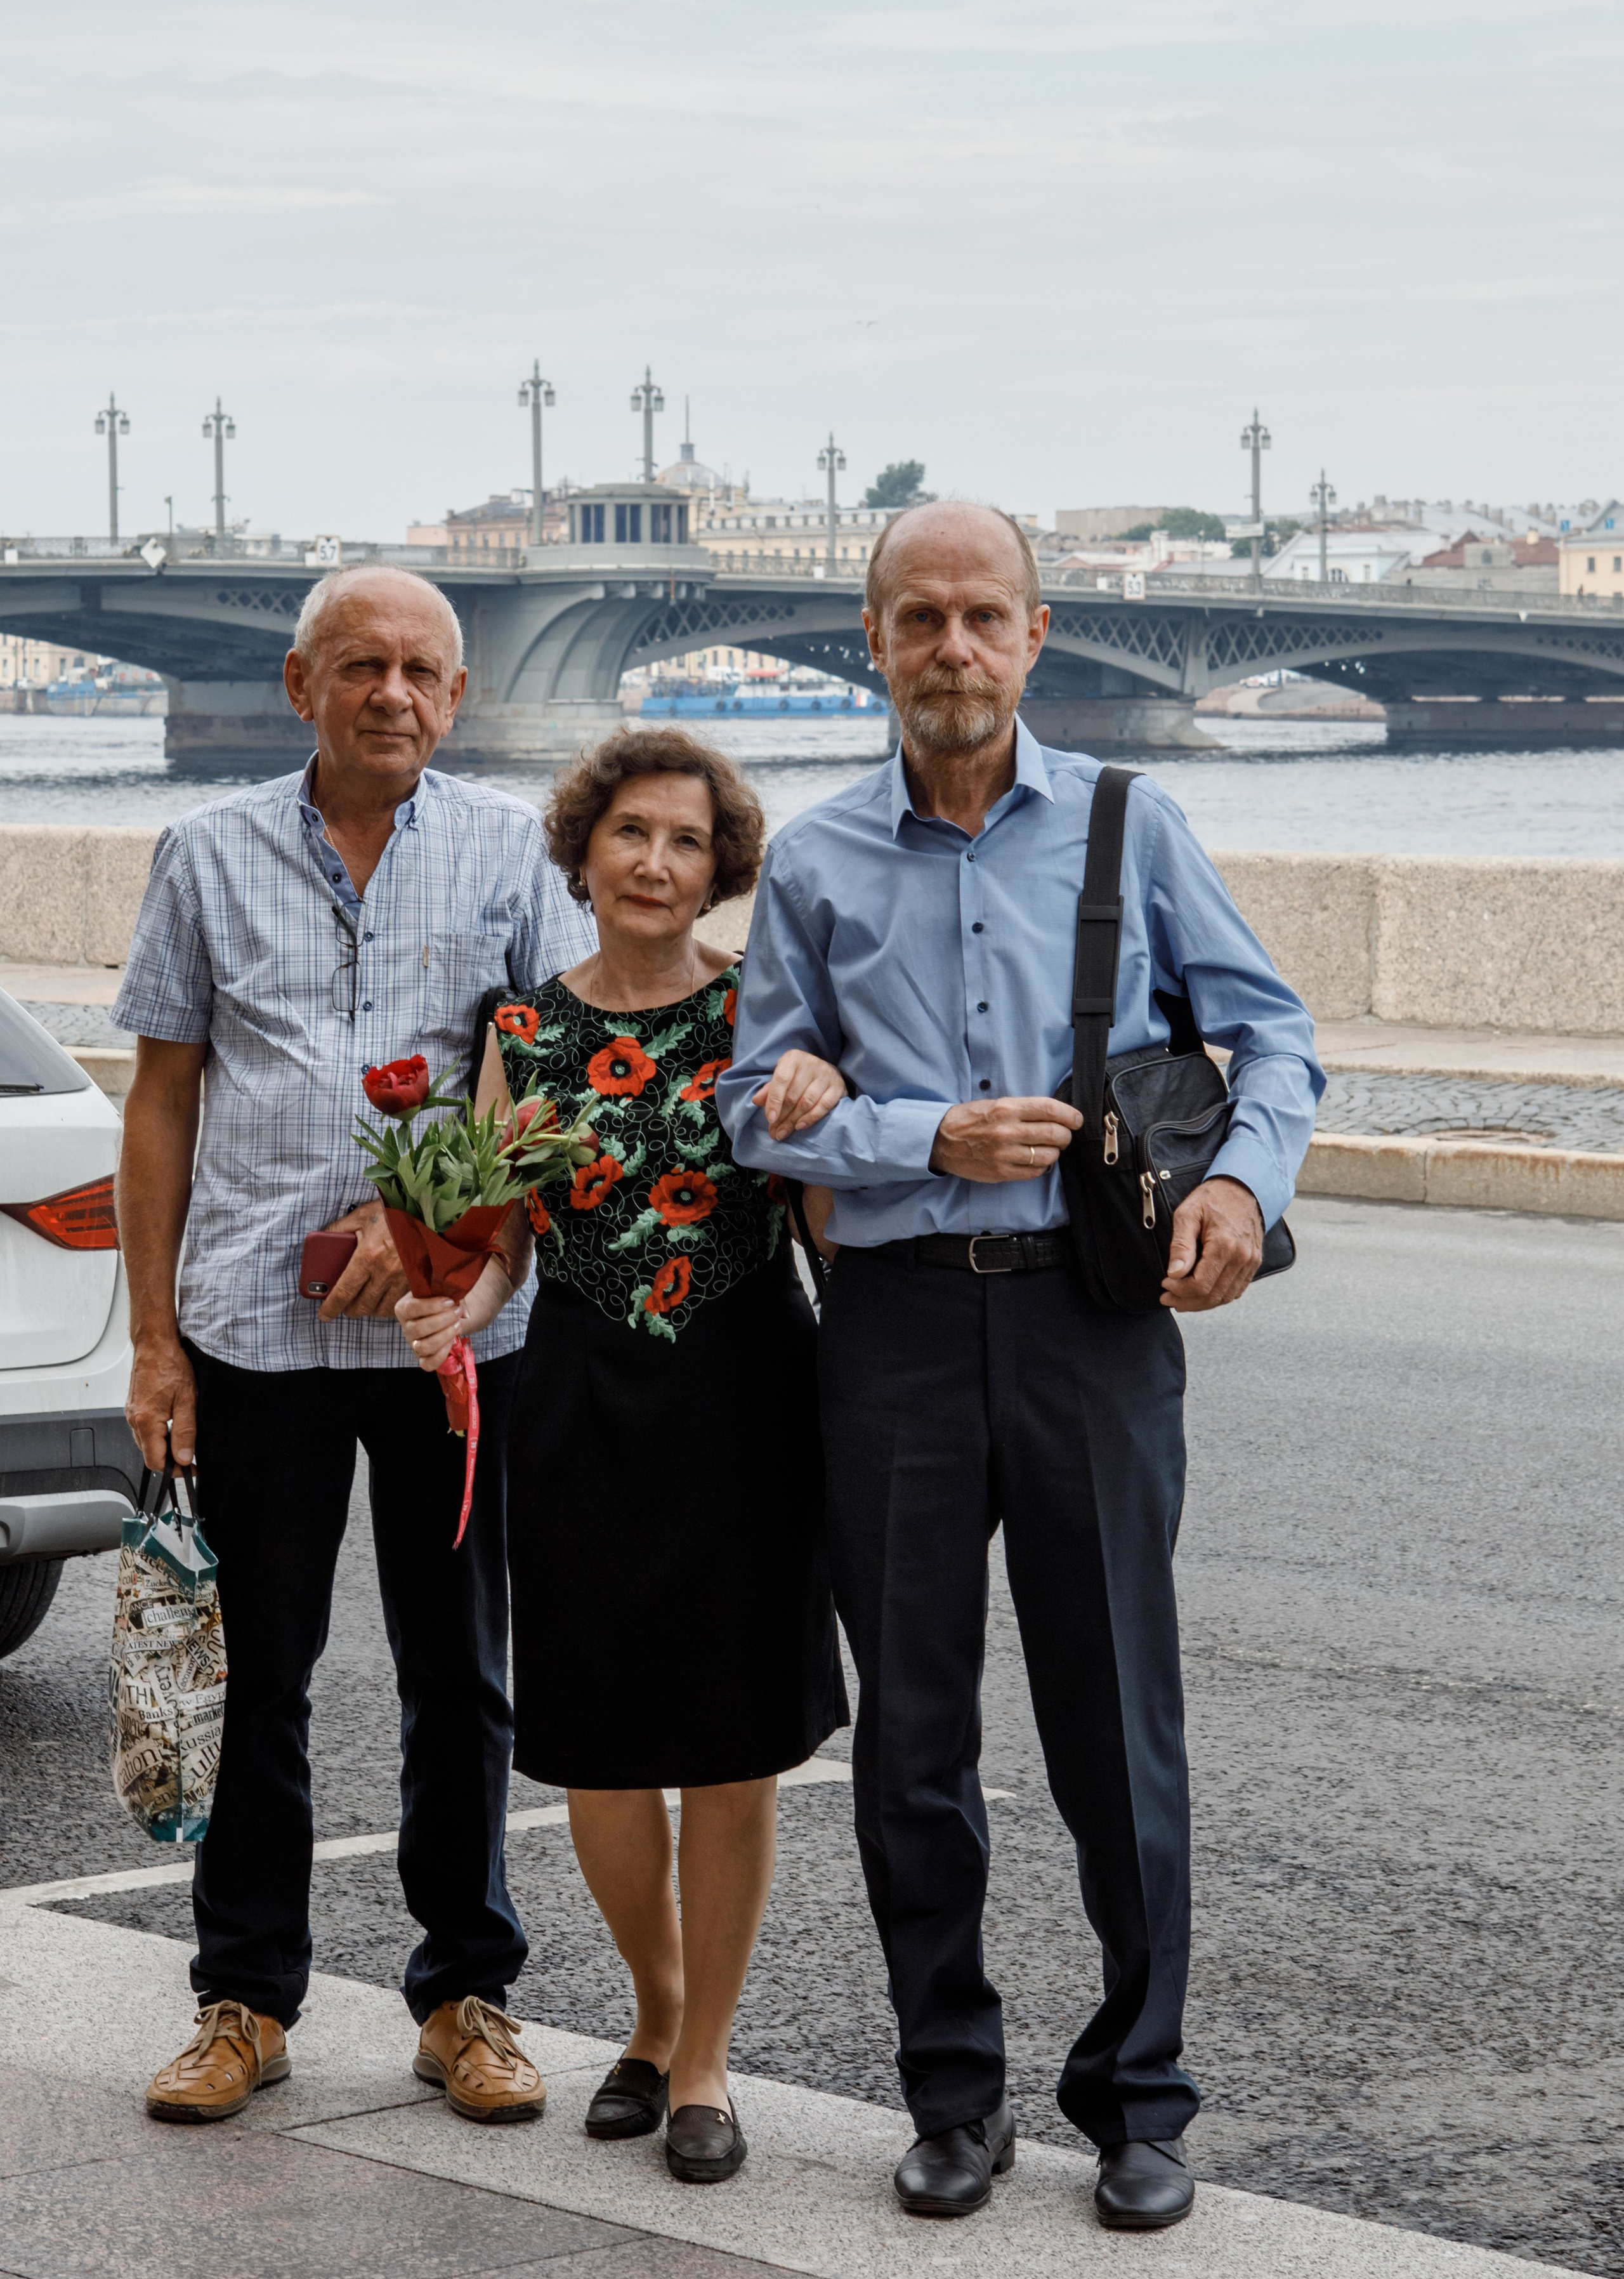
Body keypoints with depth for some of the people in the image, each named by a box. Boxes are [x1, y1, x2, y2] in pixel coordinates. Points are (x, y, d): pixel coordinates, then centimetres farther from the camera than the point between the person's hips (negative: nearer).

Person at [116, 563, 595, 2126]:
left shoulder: (513, 853, 6)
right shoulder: (212, 854, 7)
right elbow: (161, 1102, 9)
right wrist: (151, 1338, 3)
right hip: (251, 1324, 0)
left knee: (460, 1673, 6)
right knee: (250, 1672, 4)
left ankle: (465, 1996, 16)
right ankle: (245, 1998, 15)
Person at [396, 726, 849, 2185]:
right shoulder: (524, 1028, 6)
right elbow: (498, 1236, 5)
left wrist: (824, 1096, -23)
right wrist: (459, 1309, -16)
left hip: (744, 1393, -2)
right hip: (584, 1404, 2)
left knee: (733, 1746, 2)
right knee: (598, 1746, 6)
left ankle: (704, 2061, 16)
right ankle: (657, 2017, 30)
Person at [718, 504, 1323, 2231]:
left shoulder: (1126, 825, 5)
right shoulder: (816, 864, 7)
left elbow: (1268, 1027, 8)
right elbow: (759, 1108, 6)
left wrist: (1248, 1178, -11)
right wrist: (936, 1141, -9)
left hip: (1091, 1311, -1)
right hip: (898, 1321, 1)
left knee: (1116, 1724, 3)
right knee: (911, 1731, 7)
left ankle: (1138, 2100, 15)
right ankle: (953, 2092, 20)